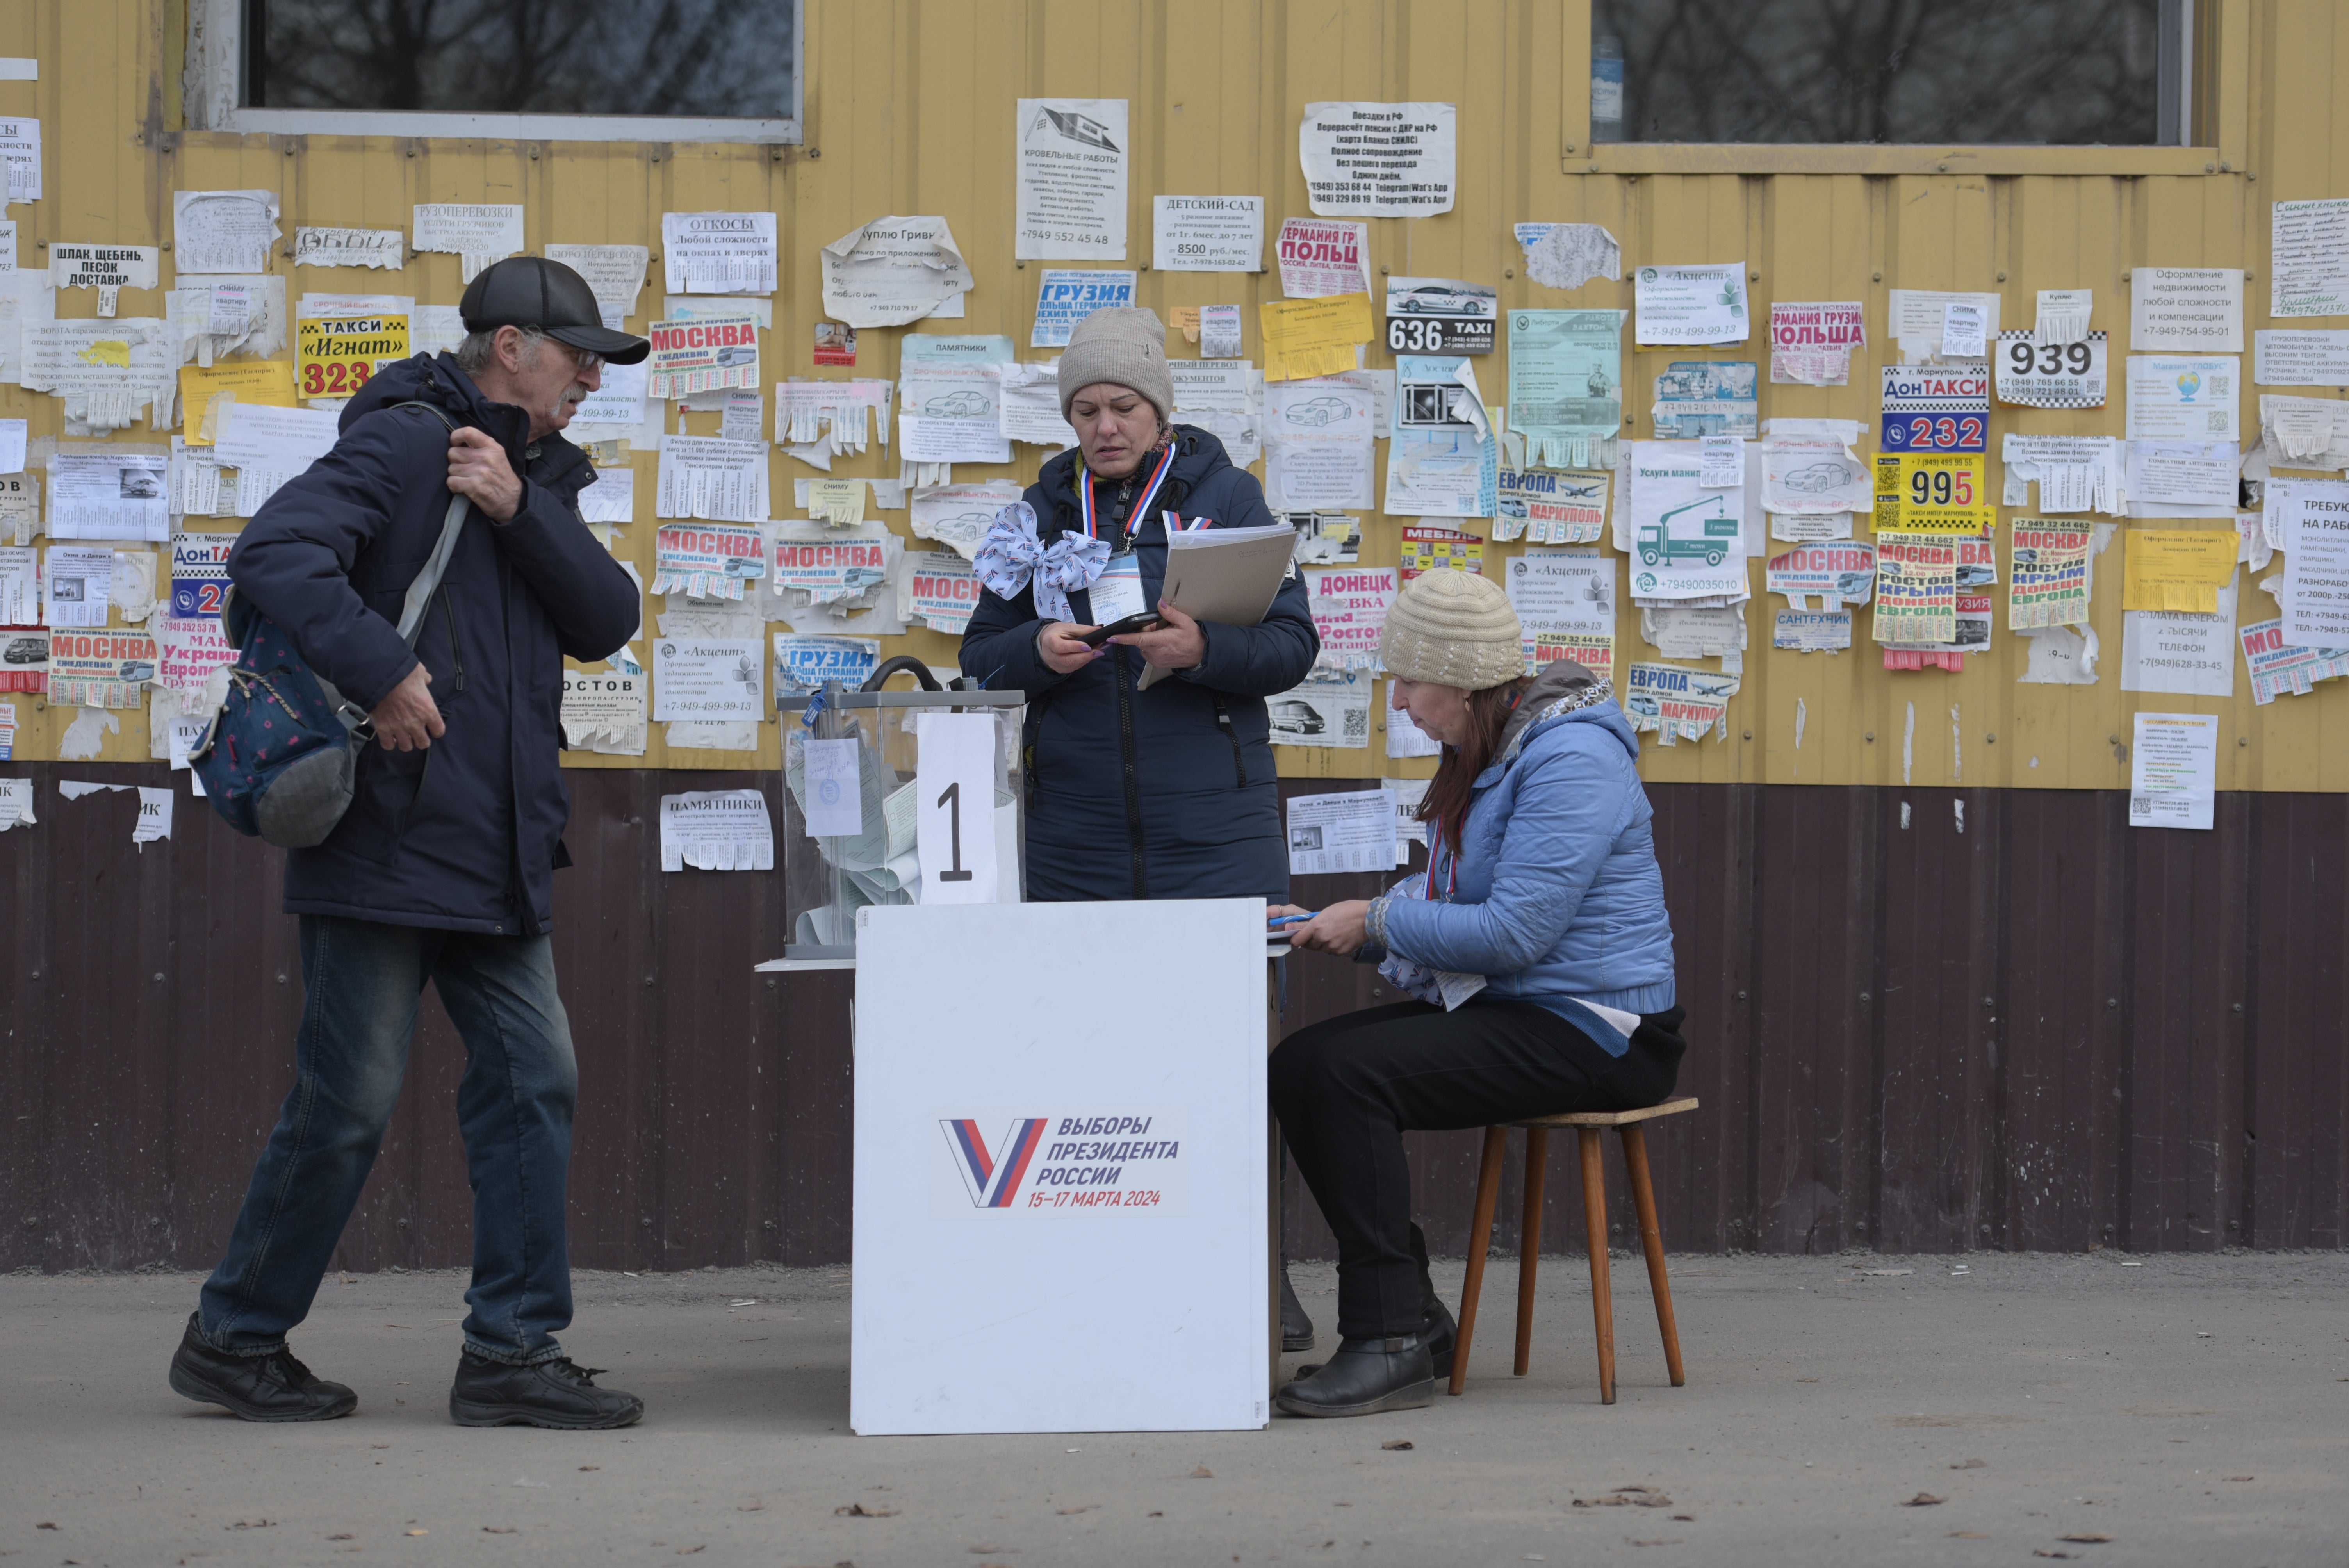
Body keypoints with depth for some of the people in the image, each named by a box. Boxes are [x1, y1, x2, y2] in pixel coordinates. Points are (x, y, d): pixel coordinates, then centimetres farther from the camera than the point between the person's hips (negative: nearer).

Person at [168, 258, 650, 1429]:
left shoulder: (540, 481, 19)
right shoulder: (404, 443, -7)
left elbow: (605, 620, 5)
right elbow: (274, 551, -21)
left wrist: (519, 511, -8)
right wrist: (381, 673, -26)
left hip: (500, 851, 8)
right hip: (385, 838, -8)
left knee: (533, 1083, 3)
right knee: (348, 1102, -4)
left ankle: (514, 1353, 7)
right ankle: (233, 1339, 10)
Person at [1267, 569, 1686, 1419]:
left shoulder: (1569, 760, -18)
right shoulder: (1484, 754, 15)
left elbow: (1514, 931, -24)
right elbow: (1451, 898, 23)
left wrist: (1378, 920, -13)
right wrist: (1342, 922, 5)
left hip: (1588, 1030, -10)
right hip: (1503, 1009, 10)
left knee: (1351, 1071, -25)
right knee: (1296, 1066, -4)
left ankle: (1391, 1340, -22)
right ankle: (1411, 1313, 1)